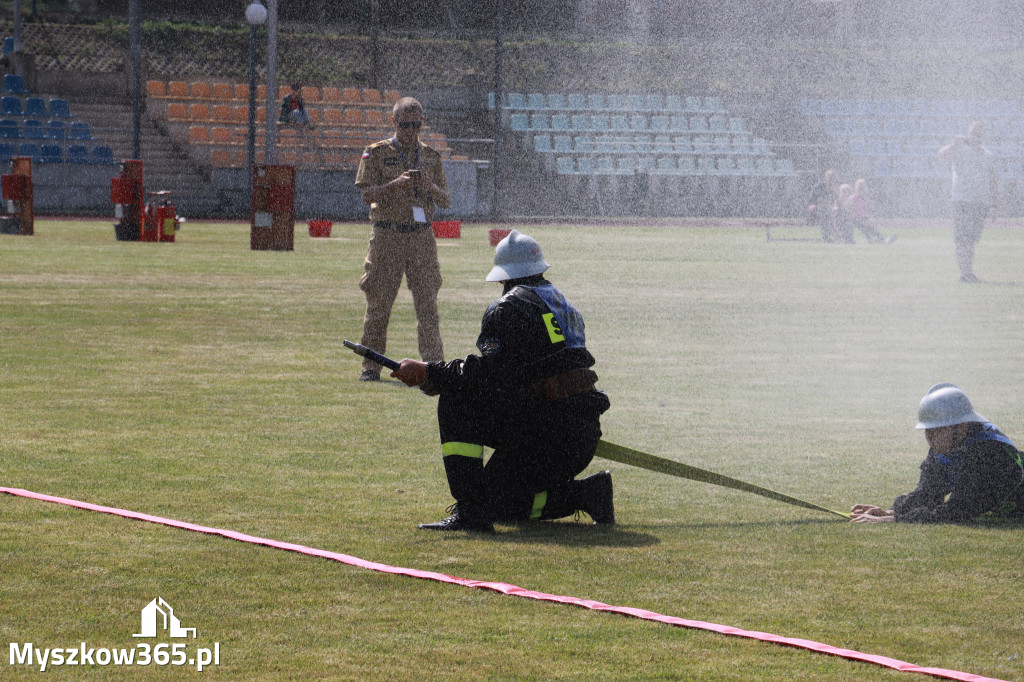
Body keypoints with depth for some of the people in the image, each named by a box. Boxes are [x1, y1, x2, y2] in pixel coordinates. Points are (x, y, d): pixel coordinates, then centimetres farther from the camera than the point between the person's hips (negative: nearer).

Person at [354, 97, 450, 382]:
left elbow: (447, 201, 12)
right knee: (378, 303, -1)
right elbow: (366, 193, -5)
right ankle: (371, 366, 7)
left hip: (422, 237, 2)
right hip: (388, 235, -2)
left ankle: (434, 366, -4)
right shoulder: (377, 153, 5)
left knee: (428, 303, -3)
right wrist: (396, 184, -21)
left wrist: (430, 187, -10)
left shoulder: (431, 157, 14)